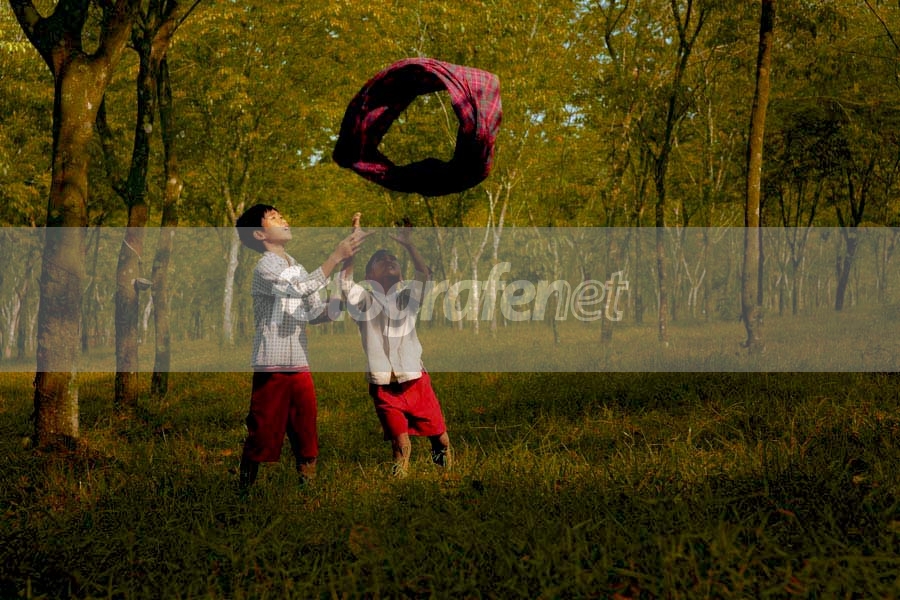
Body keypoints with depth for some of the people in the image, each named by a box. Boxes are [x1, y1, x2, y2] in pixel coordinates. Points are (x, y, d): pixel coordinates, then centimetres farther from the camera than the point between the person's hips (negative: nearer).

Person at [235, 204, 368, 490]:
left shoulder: (297, 268, 16)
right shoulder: (265, 268, -10)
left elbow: (315, 312, 13)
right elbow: (301, 289, -27)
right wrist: (336, 256, -28)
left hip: (300, 367, 7)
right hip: (272, 368, -7)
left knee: (306, 435, 9)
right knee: (263, 437, -1)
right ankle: (245, 489, 9)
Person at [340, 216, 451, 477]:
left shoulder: (407, 297, 7)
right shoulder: (366, 301, 3)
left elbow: (425, 275, -11)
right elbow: (346, 280, -15)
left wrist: (408, 244, -24)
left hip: (416, 382, 2)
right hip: (384, 387, -2)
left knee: (442, 440, 7)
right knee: (401, 446, -10)